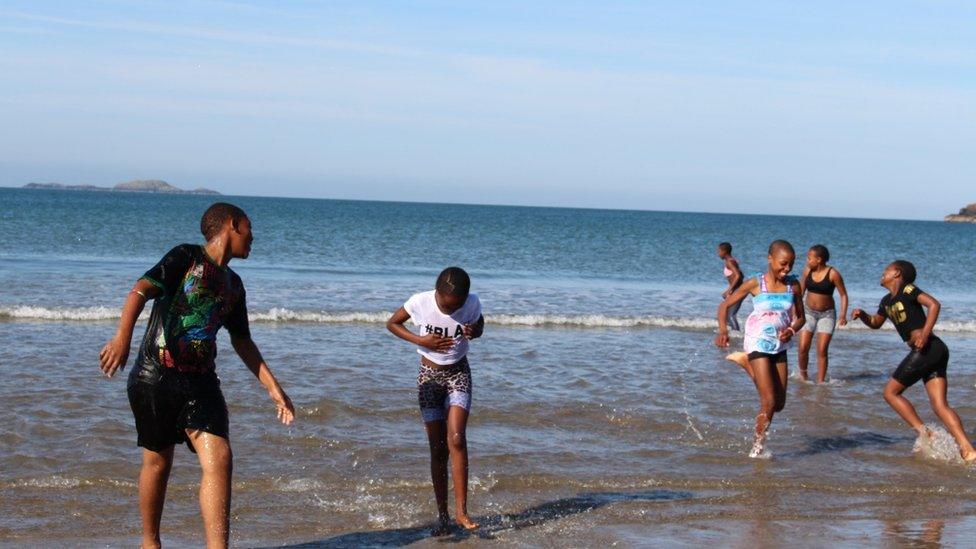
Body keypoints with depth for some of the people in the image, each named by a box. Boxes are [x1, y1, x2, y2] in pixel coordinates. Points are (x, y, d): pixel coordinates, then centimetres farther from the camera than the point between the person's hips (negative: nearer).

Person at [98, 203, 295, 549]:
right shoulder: (186, 257, -4)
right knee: (158, 461, 7)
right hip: (155, 376, -5)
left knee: (219, 459, -12)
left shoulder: (234, 285, 17)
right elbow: (141, 291, -19)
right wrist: (122, 338, -36)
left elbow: (242, 341, 26)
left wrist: (272, 387, 21)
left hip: (200, 381, 5)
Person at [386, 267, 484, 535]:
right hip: (429, 375, 0)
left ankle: (461, 510, -16)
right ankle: (442, 515, 8)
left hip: (458, 374, 0)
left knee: (456, 440, -18)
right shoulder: (420, 302, -18)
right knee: (438, 448, 0)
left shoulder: (472, 303, -14)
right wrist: (421, 341, -18)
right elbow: (392, 323, -2)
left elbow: (480, 326, 7)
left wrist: (474, 332, -18)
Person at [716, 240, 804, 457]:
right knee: (769, 402, -10)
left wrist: (791, 330, -16)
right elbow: (725, 305, -5)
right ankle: (757, 447, 8)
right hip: (758, 345, -5)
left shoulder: (793, 285, -2)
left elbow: (800, 317, 6)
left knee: (779, 404, 11)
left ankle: (746, 362, 28)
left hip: (779, 347, 5)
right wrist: (723, 330, -22)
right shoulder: (755, 284, -11)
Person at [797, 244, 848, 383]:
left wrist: (843, 315, -17)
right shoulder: (807, 270, -2)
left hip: (827, 314, -3)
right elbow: (800, 291, 11)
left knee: (822, 350, -6)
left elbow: (843, 295, -8)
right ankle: (802, 374, 16)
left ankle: (820, 382, 2)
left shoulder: (833, 274, -14)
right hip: (808, 312, 3)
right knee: (803, 347, -7)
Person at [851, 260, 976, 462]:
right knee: (940, 405, -2)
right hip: (937, 351, 8)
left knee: (891, 392, 0)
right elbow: (875, 323, 37)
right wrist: (862, 315, 16)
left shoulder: (908, 290, -2)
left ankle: (924, 434, -6)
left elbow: (934, 304, -16)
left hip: (927, 348, -8)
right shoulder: (887, 301, 23)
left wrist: (925, 334, -24)